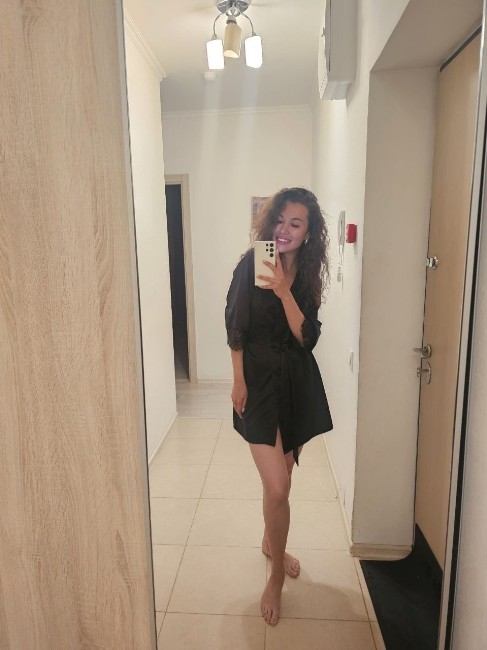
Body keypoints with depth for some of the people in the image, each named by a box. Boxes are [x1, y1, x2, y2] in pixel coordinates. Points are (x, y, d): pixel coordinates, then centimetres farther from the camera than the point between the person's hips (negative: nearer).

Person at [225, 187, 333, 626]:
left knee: (282, 476, 19)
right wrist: (238, 382, -8)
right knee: (278, 488, -6)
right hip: (259, 380, -4)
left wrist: (284, 291, -21)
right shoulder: (251, 264, -10)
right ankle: (276, 578, 19)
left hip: (297, 382, 4)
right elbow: (235, 328, -7)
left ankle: (272, 542, 47)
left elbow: (307, 337, -9)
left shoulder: (308, 274, 0)